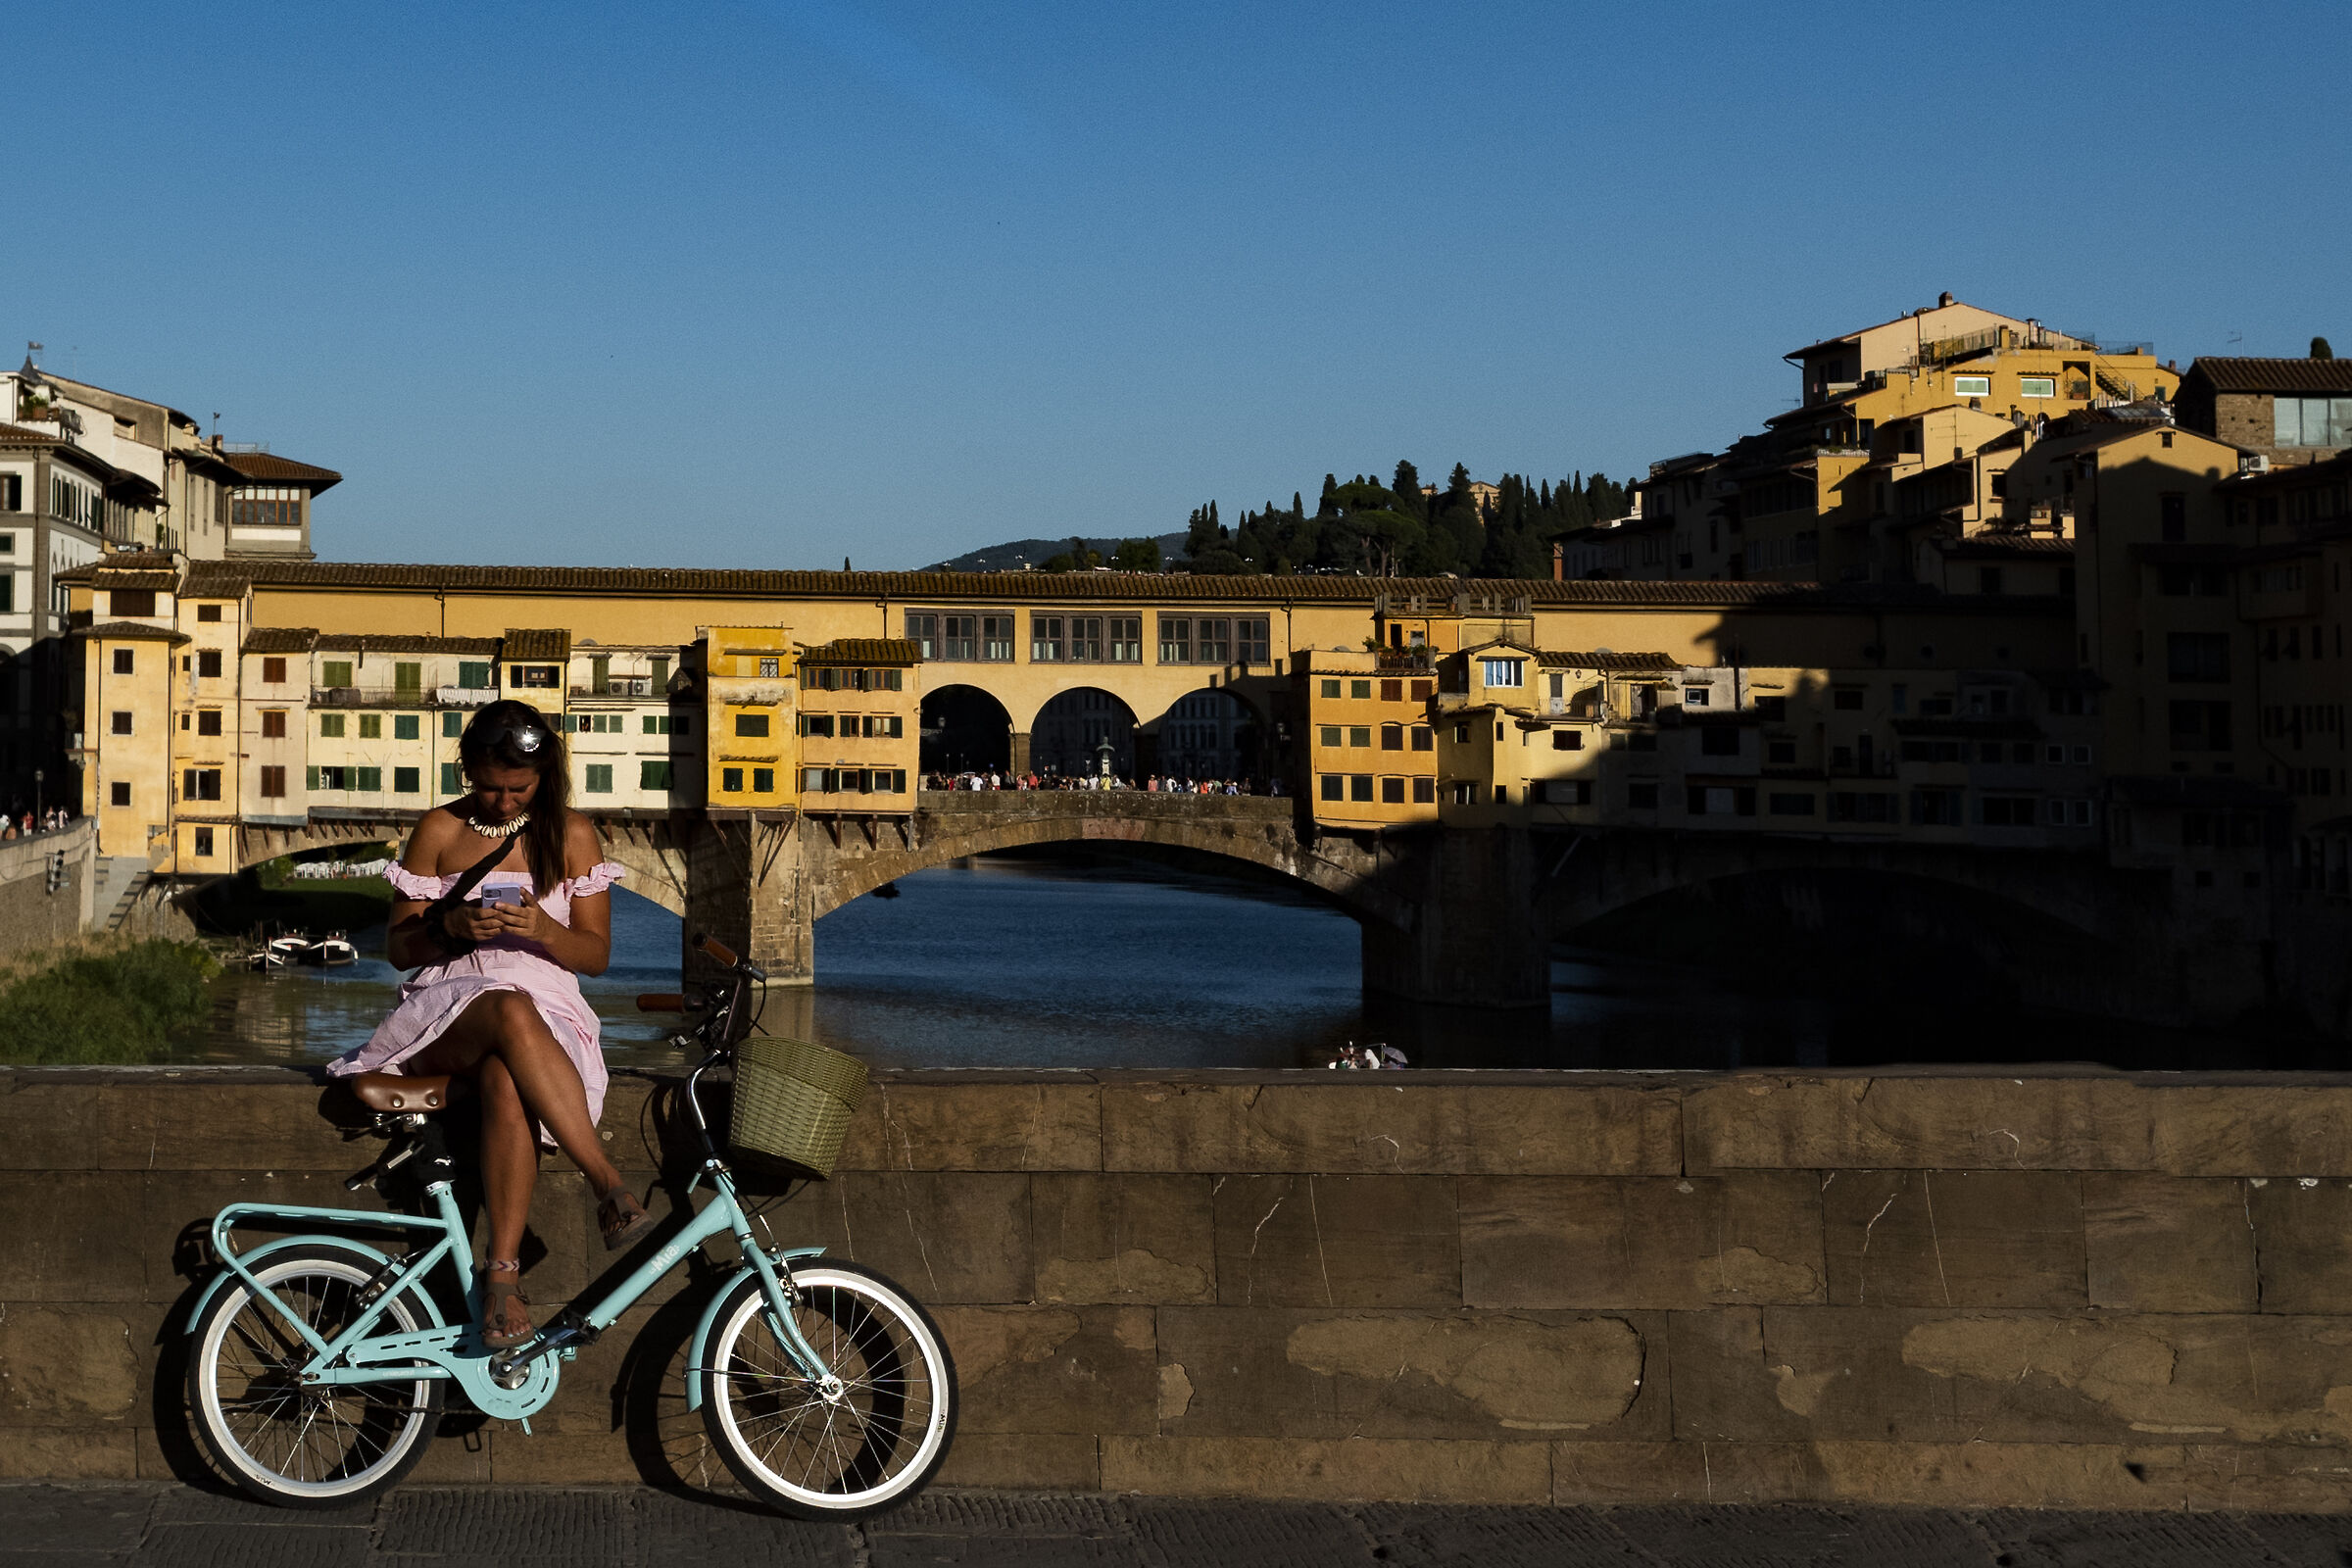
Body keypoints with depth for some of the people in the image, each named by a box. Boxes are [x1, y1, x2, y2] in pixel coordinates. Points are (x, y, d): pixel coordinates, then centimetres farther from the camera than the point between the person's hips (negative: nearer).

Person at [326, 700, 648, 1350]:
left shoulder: (572, 835, 11)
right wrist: (450, 927, -12)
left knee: (505, 1081, -41)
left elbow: (596, 954, 8)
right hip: (449, 1012, 0)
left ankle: (503, 1272, -43)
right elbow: (399, 948, 11)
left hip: (547, 1010, 0)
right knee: (510, 1012, -41)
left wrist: (544, 930, -14)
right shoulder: (440, 831, 11)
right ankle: (611, 1187, -45)